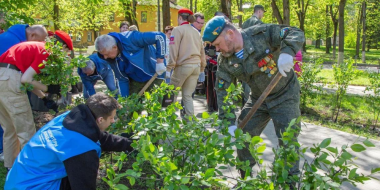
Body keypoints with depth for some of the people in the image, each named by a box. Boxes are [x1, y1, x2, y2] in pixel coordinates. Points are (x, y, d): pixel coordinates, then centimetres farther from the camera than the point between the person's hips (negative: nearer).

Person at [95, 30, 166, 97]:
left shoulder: (130, 39, -31)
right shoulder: (110, 58, -10)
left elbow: (160, 36, -30)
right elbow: (122, 79, -2)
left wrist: (159, 62, -29)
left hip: (153, 76, -5)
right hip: (135, 81, 5)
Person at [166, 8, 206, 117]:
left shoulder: (178, 30, -1)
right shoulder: (196, 32, 18)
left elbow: (173, 50, -9)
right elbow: (202, 51, 19)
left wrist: (169, 68, -8)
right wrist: (202, 68, 24)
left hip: (183, 65, -6)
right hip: (196, 66, 6)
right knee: (187, 95, 10)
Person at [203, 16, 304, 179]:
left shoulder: (262, 34, -22)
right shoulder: (224, 61, -8)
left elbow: (296, 34, -19)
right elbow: (223, 91, -9)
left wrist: (287, 53, -41)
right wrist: (229, 123, -16)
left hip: (285, 95, -5)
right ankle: (245, 177, 29)